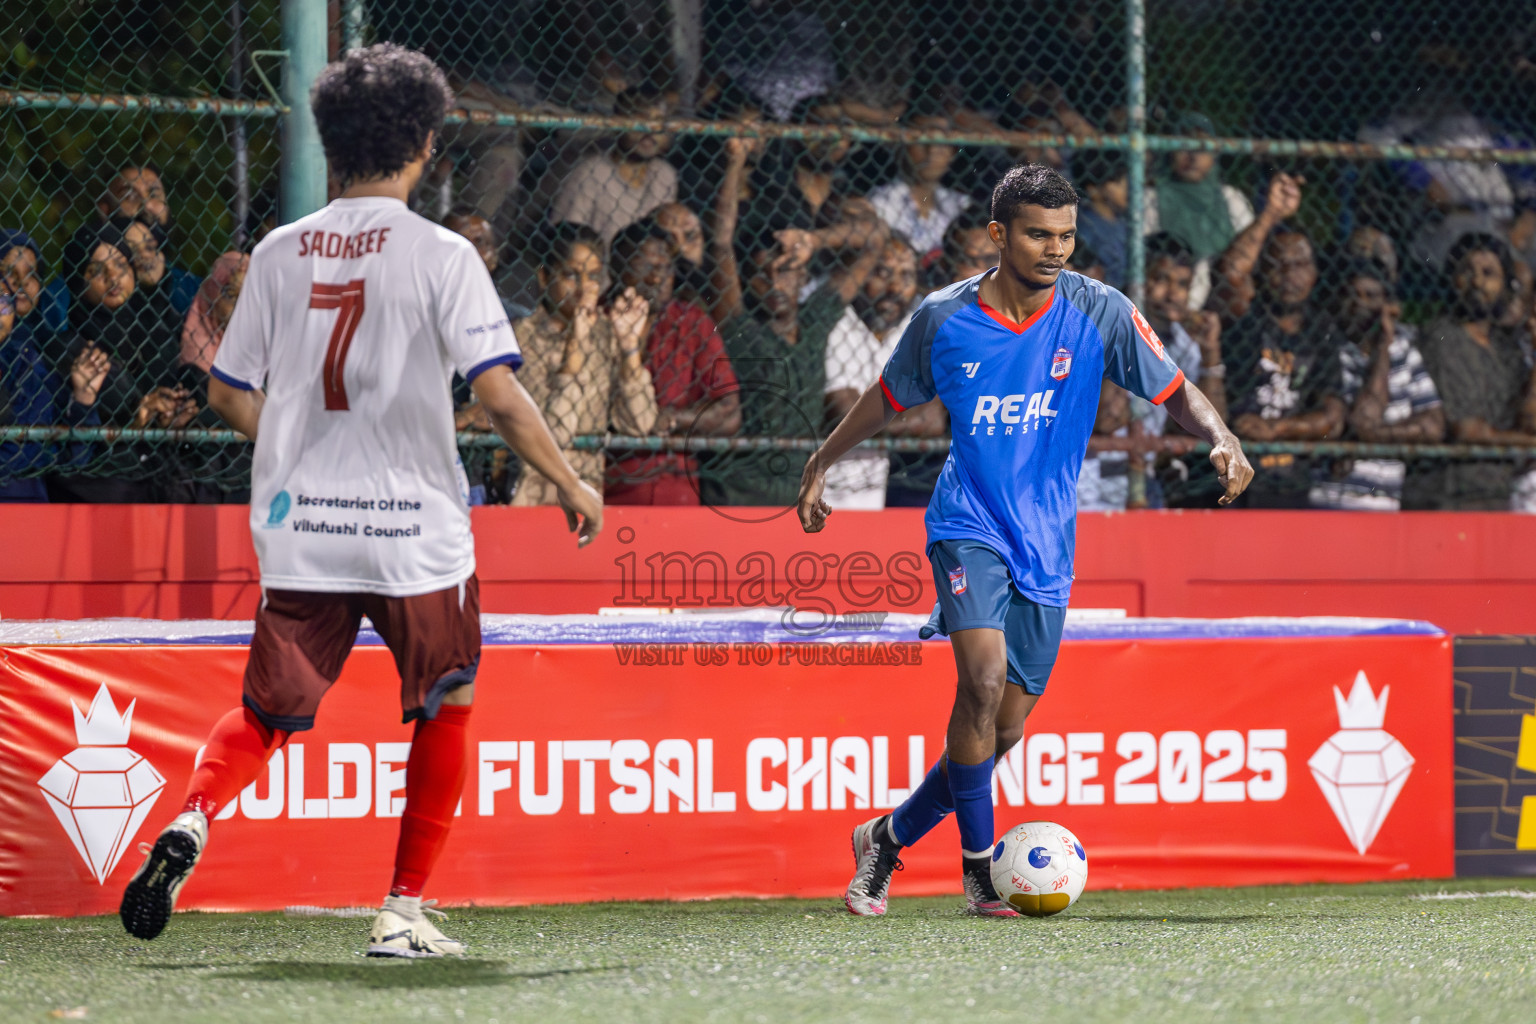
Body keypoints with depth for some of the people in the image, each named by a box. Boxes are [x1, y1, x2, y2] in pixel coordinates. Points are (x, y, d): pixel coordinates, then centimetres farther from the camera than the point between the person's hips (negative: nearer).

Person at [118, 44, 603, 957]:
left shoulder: (280, 253, 6)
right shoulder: (439, 255, -7)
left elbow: (230, 394, 10)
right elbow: (500, 393, -13)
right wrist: (570, 481, 0)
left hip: (300, 533, 3)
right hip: (416, 532, -3)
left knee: (270, 711, 12)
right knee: (446, 706, 16)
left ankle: (194, 818, -19)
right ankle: (405, 912, 12)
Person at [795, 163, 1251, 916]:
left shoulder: (1098, 312, -5)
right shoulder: (943, 318, -5)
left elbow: (1175, 392, -2)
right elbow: (889, 396, 13)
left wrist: (1221, 440, -21)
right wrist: (820, 466, 17)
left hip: (1047, 542, 2)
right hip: (968, 524, -2)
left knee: (1003, 728, 3)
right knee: (984, 676, -25)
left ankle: (887, 838, 24)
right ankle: (979, 864, -13)